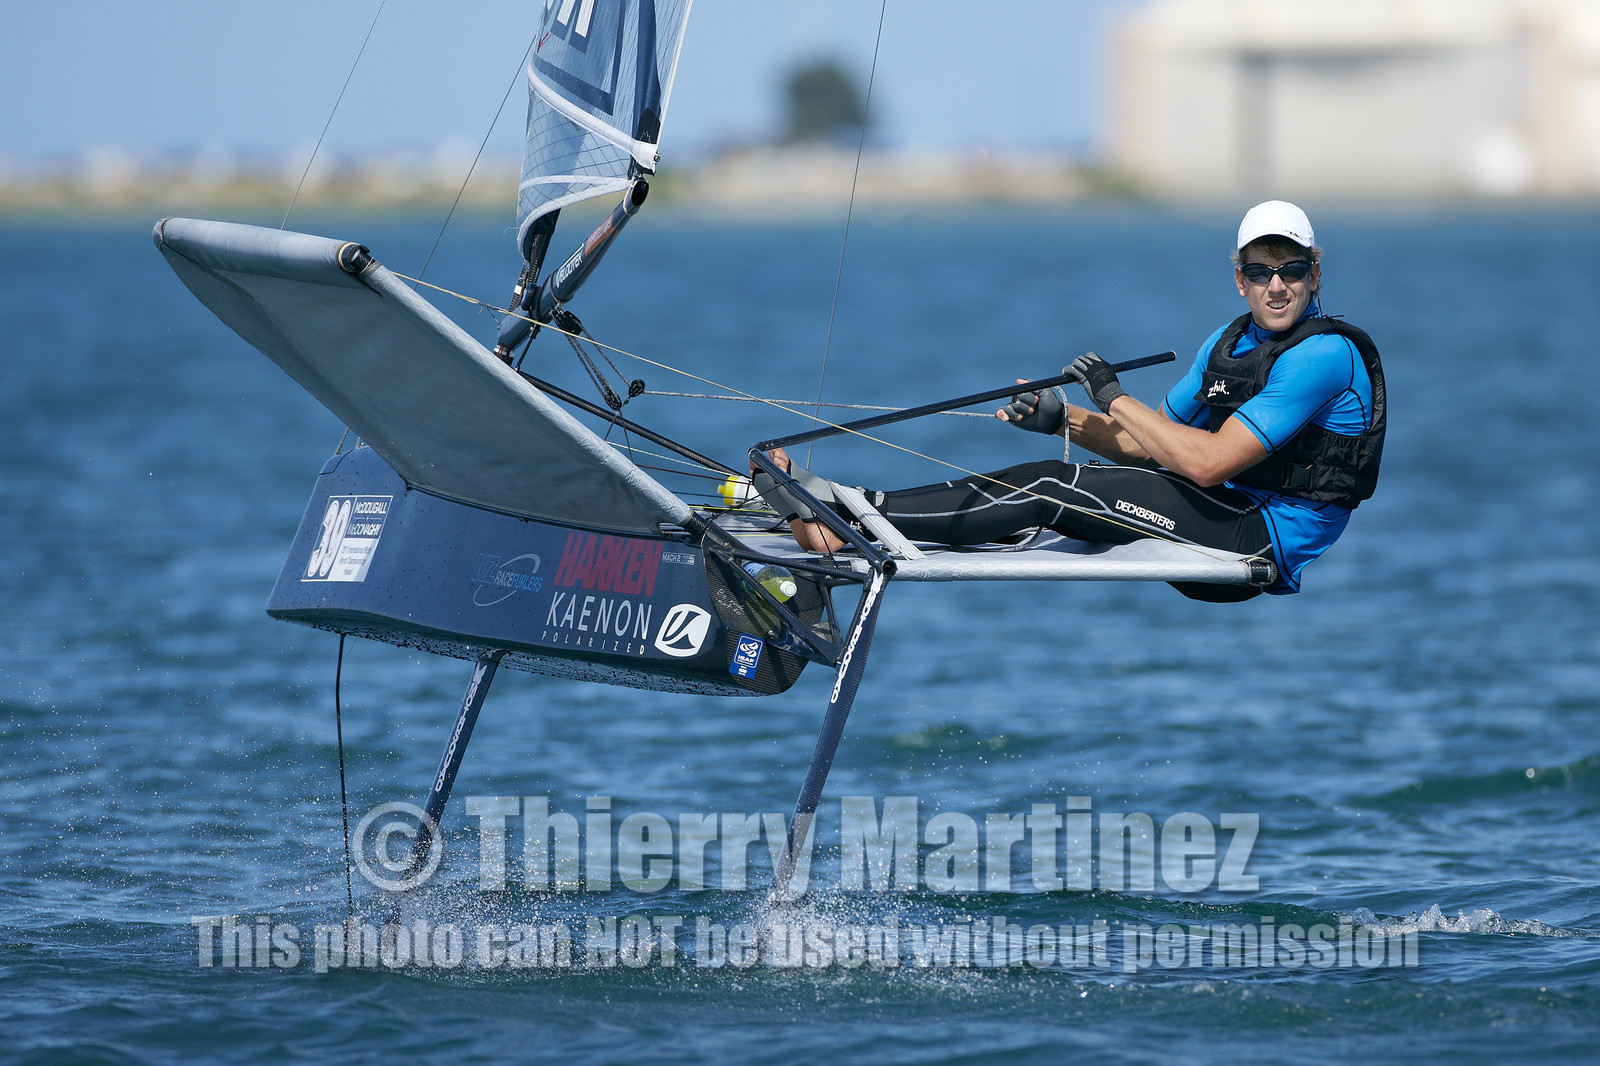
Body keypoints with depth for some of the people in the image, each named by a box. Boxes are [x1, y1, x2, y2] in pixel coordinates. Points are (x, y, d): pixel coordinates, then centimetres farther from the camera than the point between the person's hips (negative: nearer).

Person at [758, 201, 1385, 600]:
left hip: (1269, 540, -8)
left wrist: (1115, 398, -13)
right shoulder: (1230, 342, 16)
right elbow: (1152, 445, 19)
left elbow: (1210, 461, -21)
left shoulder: (1324, 353, -14)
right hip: (1227, 519, 8)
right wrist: (1065, 420, 3)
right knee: (1043, 480, -6)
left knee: (1054, 489, -17)